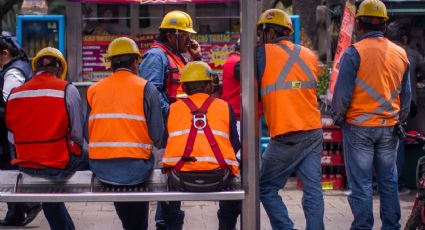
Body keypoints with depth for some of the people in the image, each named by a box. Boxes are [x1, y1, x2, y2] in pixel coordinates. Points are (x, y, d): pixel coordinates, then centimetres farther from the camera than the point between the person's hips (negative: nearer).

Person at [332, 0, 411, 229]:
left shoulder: (354, 52, -11)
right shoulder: (400, 54, 6)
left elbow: (342, 92, -11)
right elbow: (406, 94, 12)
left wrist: (338, 117, 5)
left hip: (359, 126, -5)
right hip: (389, 128, 5)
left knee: (361, 183, 1)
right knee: (388, 180, 13)